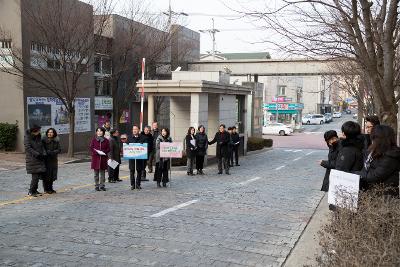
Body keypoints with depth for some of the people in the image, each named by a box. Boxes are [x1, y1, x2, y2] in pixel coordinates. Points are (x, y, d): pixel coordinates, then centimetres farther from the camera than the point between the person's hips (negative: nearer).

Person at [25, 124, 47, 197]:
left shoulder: (38, 137, 10)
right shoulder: (27, 137, -10)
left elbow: (41, 146, 13)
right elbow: (28, 148, -17)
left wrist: (44, 153, -4)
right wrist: (37, 154, -20)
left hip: (39, 158, 7)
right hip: (32, 158, -7)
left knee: (42, 174, 4)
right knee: (35, 175, -10)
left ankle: (34, 190, 17)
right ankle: (31, 192, 2)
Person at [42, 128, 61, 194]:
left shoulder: (56, 141, 4)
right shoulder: (44, 140, -6)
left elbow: (59, 150, -1)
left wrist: (53, 152, -16)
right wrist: (47, 152, -19)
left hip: (54, 160, 4)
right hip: (46, 160, -4)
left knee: (52, 175, 9)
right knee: (46, 175, -2)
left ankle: (50, 188, 21)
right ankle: (46, 189, 9)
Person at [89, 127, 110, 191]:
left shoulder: (106, 140, 5)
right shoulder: (94, 140, 3)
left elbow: (108, 149, 5)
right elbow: (91, 148, 1)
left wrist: (103, 152, -13)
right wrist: (96, 152, -15)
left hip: (103, 158, 1)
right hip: (95, 158, -1)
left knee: (102, 173, 5)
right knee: (96, 173, 3)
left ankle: (102, 186, 13)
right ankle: (97, 186, 11)